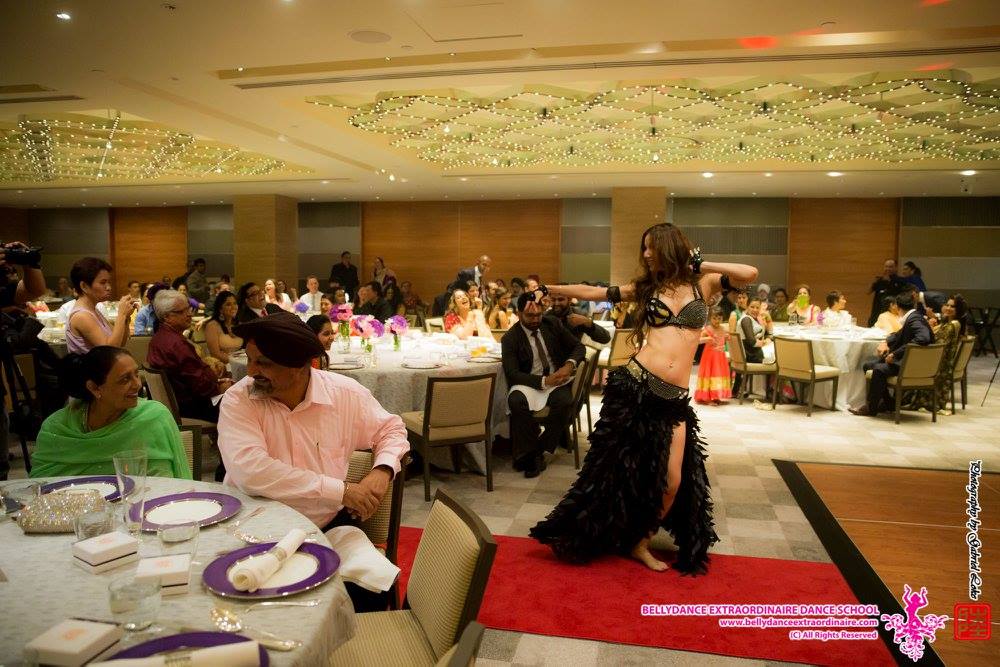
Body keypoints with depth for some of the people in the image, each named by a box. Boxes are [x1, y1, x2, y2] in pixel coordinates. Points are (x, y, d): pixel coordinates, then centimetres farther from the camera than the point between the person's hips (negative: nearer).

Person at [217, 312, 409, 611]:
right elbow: (249, 471, -27)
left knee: (372, 593, -19)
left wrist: (383, 470, -11)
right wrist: (340, 491, -25)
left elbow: (390, 429, 11)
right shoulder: (238, 400, -11)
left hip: (330, 524, 1)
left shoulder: (346, 393, -6)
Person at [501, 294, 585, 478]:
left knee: (564, 402, -32)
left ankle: (540, 451, -15)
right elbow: (512, 373, -11)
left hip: (558, 379, 2)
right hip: (529, 383, -2)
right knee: (516, 401, -35)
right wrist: (544, 381, -23)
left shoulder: (553, 324, 5)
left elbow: (578, 346, 8)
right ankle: (528, 455, -18)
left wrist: (570, 364, -14)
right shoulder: (510, 338, -4)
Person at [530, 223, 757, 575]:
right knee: (623, 468, 5)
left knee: (673, 481, 1)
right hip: (635, 384, -1)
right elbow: (592, 292, 14)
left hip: (673, 399, 1)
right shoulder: (646, 286, 10)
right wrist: (549, 289, 17)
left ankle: (639, 542, 25)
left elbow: (750, 274, -6)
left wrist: (700, 264, 0)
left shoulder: (702, 284, 9)